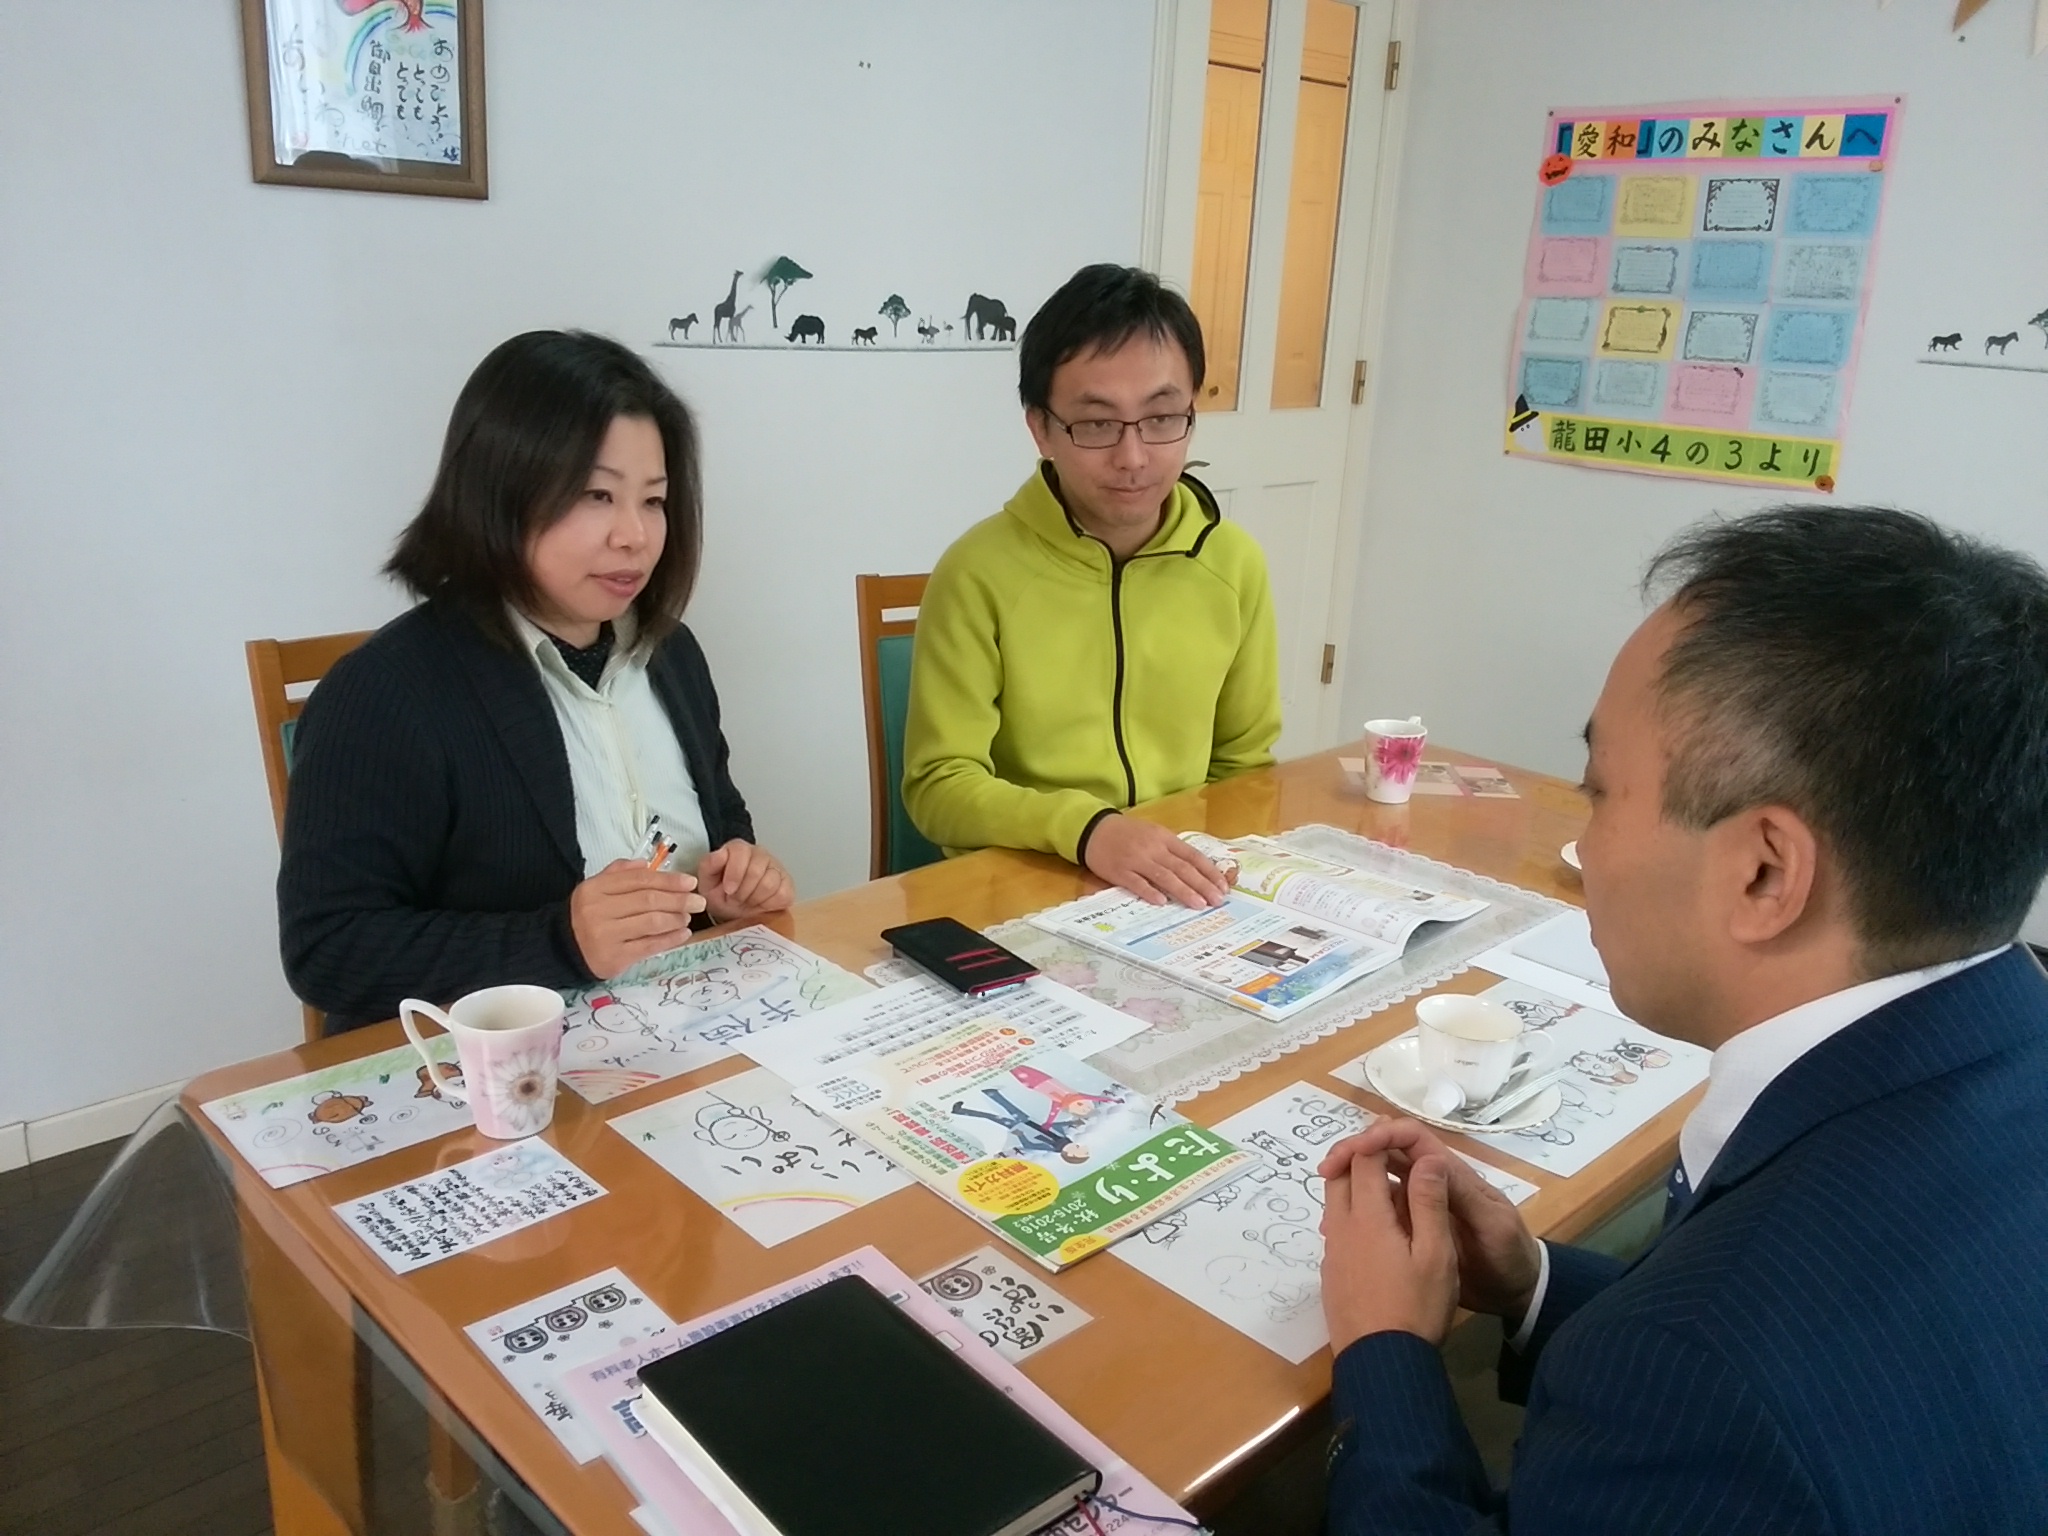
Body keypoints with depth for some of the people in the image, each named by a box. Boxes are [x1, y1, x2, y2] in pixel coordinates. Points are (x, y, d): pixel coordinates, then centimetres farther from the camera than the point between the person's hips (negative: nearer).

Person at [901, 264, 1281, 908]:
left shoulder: (1234, 563, 0)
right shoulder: (979, 572, -11)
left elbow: (1242, 764, 10)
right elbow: (940, 785, -10)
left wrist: (1210, 863, -6)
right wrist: (1082, 828, -24)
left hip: (1185, 891, 4)